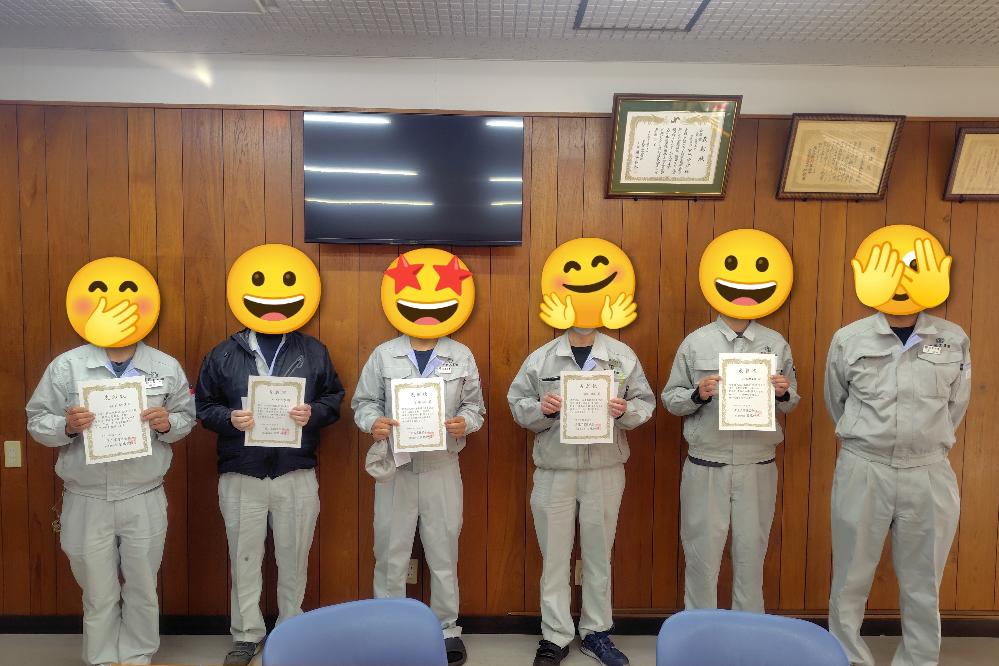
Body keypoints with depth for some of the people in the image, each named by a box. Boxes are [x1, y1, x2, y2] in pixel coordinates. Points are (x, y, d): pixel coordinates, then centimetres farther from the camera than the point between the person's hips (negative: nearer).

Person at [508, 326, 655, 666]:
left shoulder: (623, 355, 2)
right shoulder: (539, 358, 1)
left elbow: (645, 402, 3)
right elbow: (517, 404, 2)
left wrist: (625, 412, -17)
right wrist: (542, 410, -17)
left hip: (606, 470, 1)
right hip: (554, 471, 0)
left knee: (599, 554, 13)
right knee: (554, 555, 8)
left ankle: (596, 632, 29)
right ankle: (555, 637, 22)